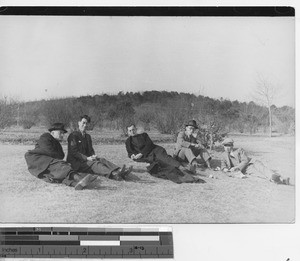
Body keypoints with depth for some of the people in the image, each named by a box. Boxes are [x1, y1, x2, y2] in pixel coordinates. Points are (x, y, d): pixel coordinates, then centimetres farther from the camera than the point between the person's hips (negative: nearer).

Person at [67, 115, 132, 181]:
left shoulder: (87, 136, 21)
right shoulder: (73, 135, -4)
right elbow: (74, 152, -13)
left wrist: (93, 156, -5)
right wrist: (87, 158, -22)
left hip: (87, 159, 7)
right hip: (76, 163, -7)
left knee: (102, 160, -19)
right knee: (95, 164, -31)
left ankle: (118, 171, -46)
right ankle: (114, 174, -59)